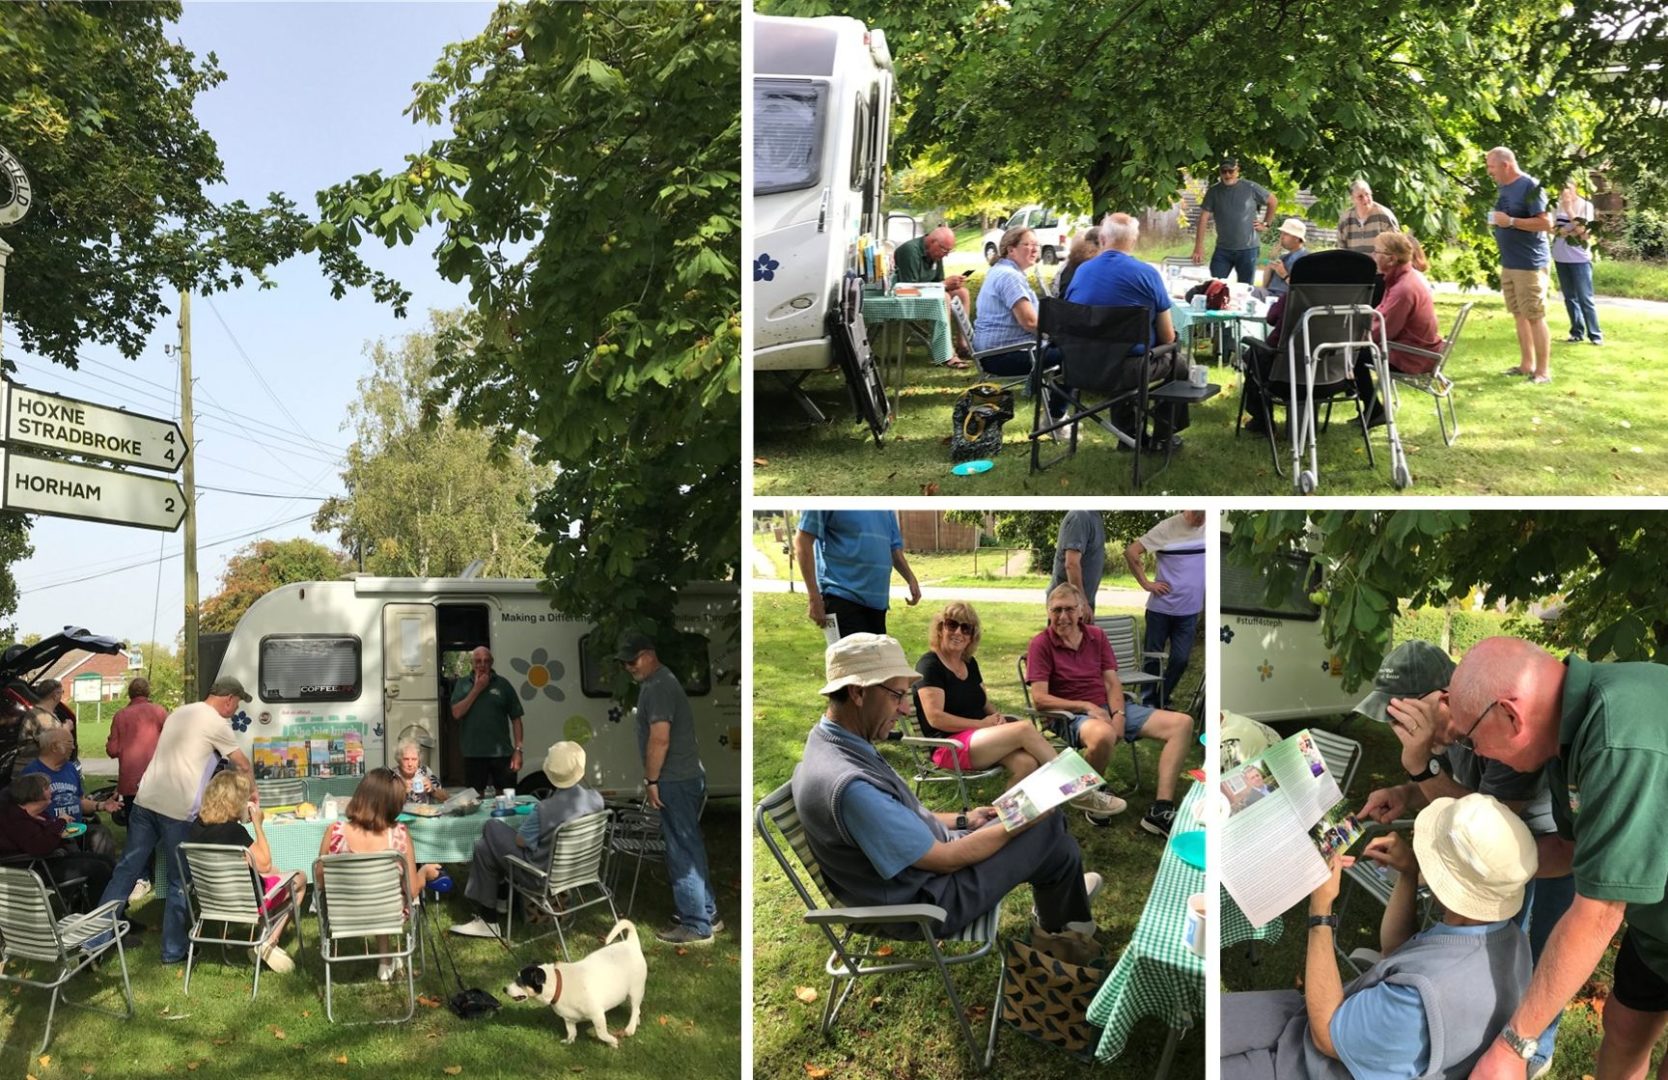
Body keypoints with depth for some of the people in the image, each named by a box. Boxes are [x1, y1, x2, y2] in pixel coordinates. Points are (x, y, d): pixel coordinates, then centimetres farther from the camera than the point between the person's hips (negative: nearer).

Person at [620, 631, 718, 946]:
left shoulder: (657, 686, -16)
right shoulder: (661, 681, 17)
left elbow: (659, 739, -24)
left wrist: (651, 780, -16)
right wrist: (656, 778, 23)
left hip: (675, 781, -10)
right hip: (688, 777, 10)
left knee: (682, 852, -6)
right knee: (690, 848, 16)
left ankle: (696, 927, -2)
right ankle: (706, 914, 24)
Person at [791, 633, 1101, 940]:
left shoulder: (831, 742, -4)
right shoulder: (849, 785, -35)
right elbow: (945, 859, -25)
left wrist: (962, 821, 11)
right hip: (925, 902, -9)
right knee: (1050, 833, 2)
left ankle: (1061, 893, 43)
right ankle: (1063, 916, 33)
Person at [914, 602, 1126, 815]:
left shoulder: (969, 663, 16)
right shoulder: (929, 665, -7)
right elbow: (935, 718, -15)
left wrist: (997, 716, 1)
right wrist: (982, 724, -12)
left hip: (978, 735, 8)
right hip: (949, 747, -8)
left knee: (1026, 762, -25)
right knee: (1025, 729, -24)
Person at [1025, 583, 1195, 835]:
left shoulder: (1097, 636, 12)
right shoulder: (1041, 644, -5)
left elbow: (1112, 683, 7)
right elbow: (1039, 698, -12)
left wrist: (1119, 715, -13)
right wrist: (1087, 706, -17)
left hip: (1109, 707, 6)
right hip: (1072, 714, -6)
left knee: (1182, 723, -10)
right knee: (1103, 735, -44)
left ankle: (1160, 811, -19)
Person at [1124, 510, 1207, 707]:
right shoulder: (1167, 528, -13)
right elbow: (1131, 552, -12)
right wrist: (1146, 583, -11)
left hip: (1190, 611, 3)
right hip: (1161, 608, -3)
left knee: (1180, 659, 1)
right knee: (1153, 658, 7)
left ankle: (1159, 702, 17)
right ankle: (1146, 702, 22)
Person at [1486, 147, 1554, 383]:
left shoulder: (1530, 186, -14)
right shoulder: (1504, 187, 13)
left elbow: (1546, 223, -19)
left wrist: (1510, 221, -21)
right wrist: (1496, 222, 5)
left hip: (1529, 264, -9)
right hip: (1509, 263, 9)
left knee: (1535, 317, -5)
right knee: (1519, 316, 13)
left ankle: (1543, 370, -1)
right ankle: (1527, 364, 21)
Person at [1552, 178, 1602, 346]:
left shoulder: (1585, 205, -6)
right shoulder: (1557, 206, 5)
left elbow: (1583, 230, -14)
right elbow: (1552, 228, 2)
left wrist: (1570, 210, -16)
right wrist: (1570, 230, -13)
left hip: (1579, 258, -4)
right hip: (1561, 257, 4)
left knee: (1585, 298, -5)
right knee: (1570, 297, 8)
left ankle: (1595, 334, 1)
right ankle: (1577, 332, 14)